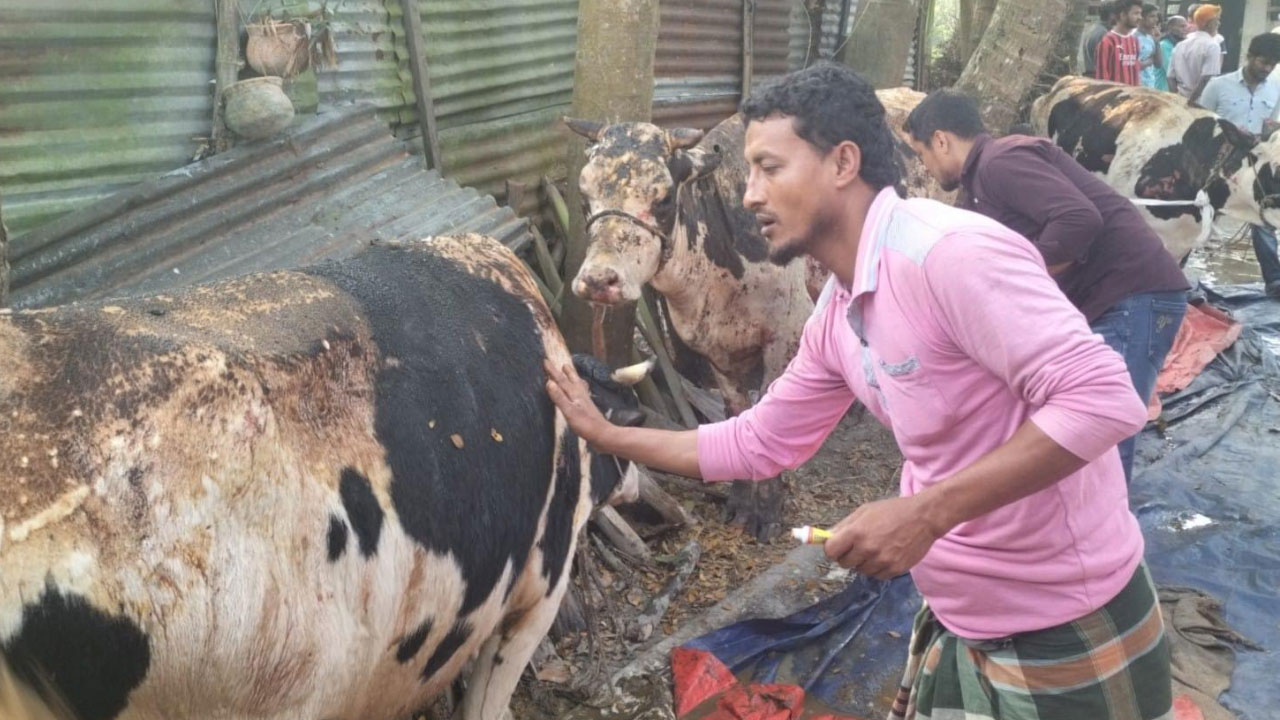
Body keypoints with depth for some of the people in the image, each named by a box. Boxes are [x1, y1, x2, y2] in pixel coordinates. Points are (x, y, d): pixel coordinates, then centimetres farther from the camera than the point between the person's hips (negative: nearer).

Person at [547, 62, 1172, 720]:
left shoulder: (949, 252, -24)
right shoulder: (834, 316, 3)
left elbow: (1103, 399, -29)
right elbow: (758, 442, 14)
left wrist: (925, 512, -30)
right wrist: (606, 434, 15)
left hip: (1069, 637, -8)